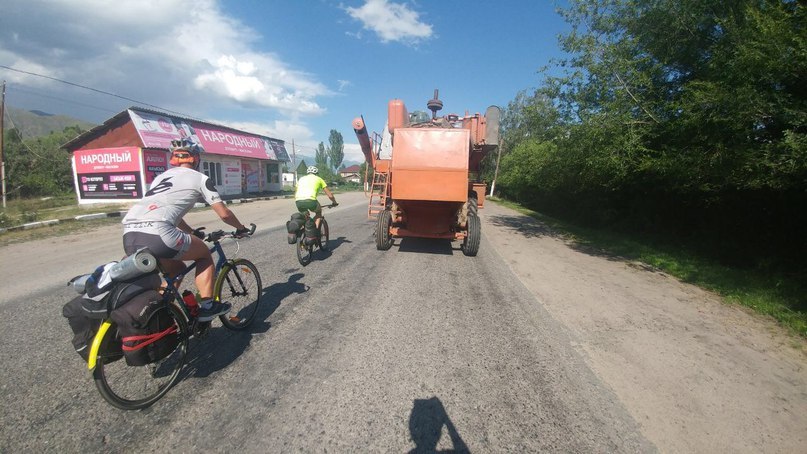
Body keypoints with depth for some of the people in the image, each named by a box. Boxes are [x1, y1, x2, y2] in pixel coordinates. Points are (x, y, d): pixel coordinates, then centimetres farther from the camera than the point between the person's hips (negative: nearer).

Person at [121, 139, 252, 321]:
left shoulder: (162, 176, 31)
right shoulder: (199, 178, 11)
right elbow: (224, 213, 11)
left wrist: (193, 232, 52)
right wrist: (241, 228, 29)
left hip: (129, 236, 7)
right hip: (156, 235, -7)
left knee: (176, 267, 30)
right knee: (205, 254, 19)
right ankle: (207, 306, 16)